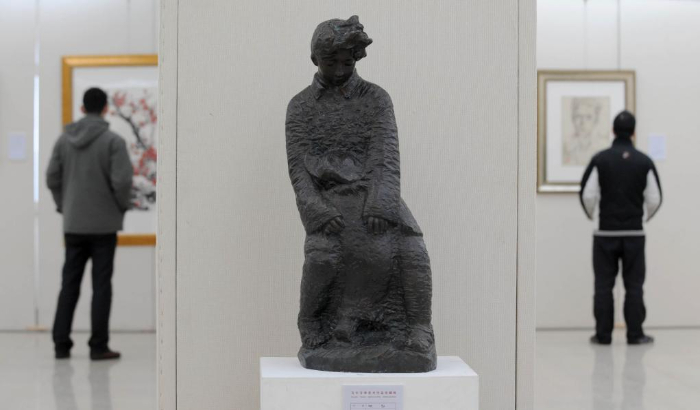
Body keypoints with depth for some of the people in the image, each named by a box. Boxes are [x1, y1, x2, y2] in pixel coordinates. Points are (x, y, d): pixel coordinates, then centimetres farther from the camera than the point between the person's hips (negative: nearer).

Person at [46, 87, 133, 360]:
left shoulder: (64, 139, 4)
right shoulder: (113, 141, -11)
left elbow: (52, 178, 5)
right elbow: (122, 180, -17)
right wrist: (123, 205, 1)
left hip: (73, 225, 4)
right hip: (104, 224, -4)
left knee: (69, 284, 11)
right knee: (101, 285, 2)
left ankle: (61, 343, 12)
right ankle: (98, 346, 4)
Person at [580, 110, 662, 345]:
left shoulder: (600, 159, -5)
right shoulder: (644, 162, -1)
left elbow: (587, 195, -8)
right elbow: (654, 198, -1)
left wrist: (591, 214, 12)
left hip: (606, 233, -1)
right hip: (634, 233, 1)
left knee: (603, 285, 4)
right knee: (634, 286, 5)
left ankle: (603, 334, 6)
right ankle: (635, 334, 6)